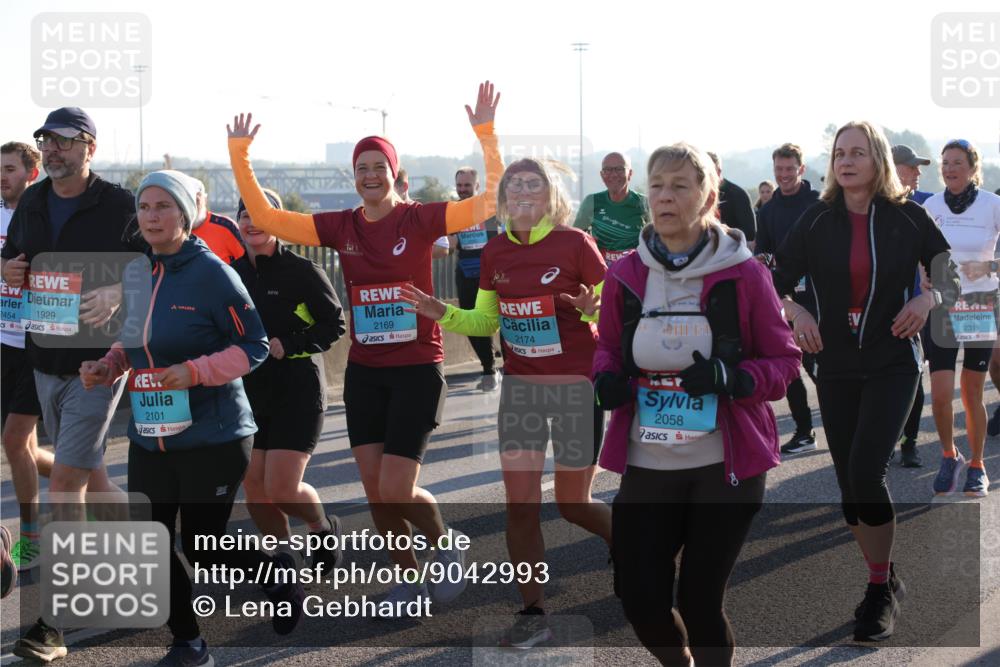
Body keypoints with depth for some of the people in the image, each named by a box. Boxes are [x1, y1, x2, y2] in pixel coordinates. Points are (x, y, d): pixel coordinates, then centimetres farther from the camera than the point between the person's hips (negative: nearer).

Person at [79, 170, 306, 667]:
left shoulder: (211, 272, -13)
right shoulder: (136, 272, 5)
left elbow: (254, 346, -12)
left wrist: (195, 371, -24)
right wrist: (107, 367, 0)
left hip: (212, 436, -6)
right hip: (149, 436, 6)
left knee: (203, 550, 2)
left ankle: (276, 571, 32)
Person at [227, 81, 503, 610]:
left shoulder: (419, 220, -7)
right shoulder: (341, 227, 3)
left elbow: (491, 201, -15)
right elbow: (265, 218, 3)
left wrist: (486, 134, -24)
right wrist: (239, 156, -4)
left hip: (417, 371, -4)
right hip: (364, 373, 4)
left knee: (396, 490, -9)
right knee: (375, 492, 6)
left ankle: (446, 547, 20)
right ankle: (409, 579, 25)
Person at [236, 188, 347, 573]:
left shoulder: (301, 271, -9)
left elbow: (334, 324, -7)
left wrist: (287, 346, -17)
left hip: (298, 390, -5)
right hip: (249, 392, 5)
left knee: (282, 490, -11)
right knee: (254, 490, 3)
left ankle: (323, 527, 20)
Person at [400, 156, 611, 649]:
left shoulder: (575, 244, -12)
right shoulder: (495, 251, 2)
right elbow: (486, 322, 12)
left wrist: (593, 309, -28)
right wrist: (443, 315, -4)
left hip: (576, 385, -4)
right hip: (520, 386, 4)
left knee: (573, 504, 7)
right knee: (520, 504, 0)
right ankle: (533, 613, 12)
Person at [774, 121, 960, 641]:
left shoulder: (908, 217, -4)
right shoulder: (817, 220, 1)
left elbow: (954, 279, 2)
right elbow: (776, 282, 2)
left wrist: (931, 297, -19)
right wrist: (794, 311, -19)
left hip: (893, 364, -3)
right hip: (836, 367, 3)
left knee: (865, 470, -18)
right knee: (850, 483, 6)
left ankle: (881, 591, -3)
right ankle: (884, 580, 27)